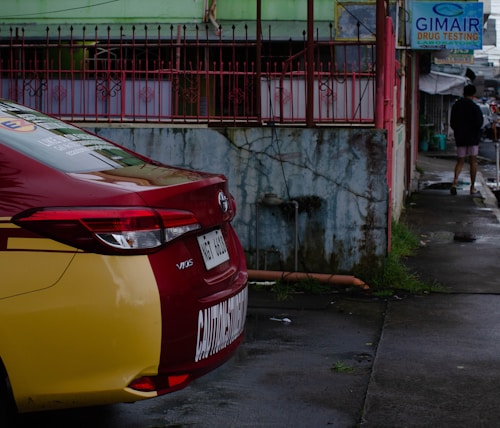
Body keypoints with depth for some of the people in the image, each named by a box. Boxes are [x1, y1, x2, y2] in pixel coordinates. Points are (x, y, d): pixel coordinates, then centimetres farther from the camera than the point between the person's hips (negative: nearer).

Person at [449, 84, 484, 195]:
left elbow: (452, 124, 7)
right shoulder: (475, 107, -12)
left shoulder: (456, 106, 3)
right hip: (473, 138, -4)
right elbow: (479, 124, -15)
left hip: (460, 138, 4)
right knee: (473, 162, 6)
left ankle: (455, 181, -16)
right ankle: (473, 188, 9)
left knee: (460, 161, 9)